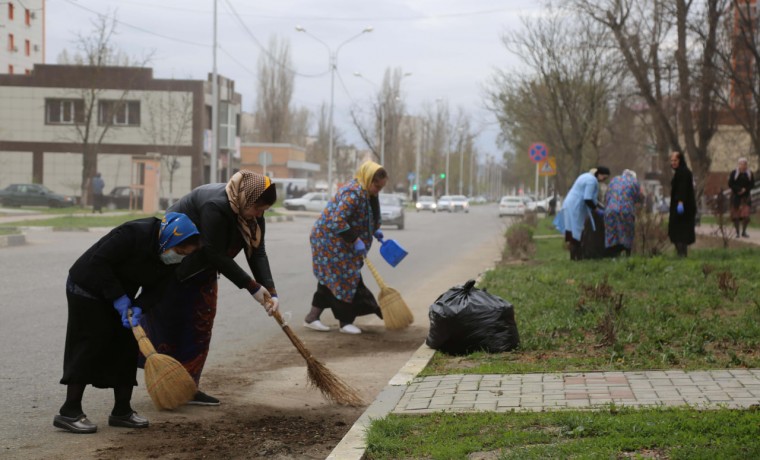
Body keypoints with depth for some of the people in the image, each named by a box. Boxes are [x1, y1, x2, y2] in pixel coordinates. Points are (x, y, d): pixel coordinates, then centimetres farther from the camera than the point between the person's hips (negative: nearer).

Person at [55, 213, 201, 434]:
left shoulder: (169, 258, -8)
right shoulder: (133, 234, -33)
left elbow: (154, 287, -5)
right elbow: (98, 262, -31)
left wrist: (139, 308, -24)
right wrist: (118, 297, -29)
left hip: (119, 295, 8)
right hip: (87, 288, -8)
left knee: (127, 347, 4)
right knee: (90, 346, -9)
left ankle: (122, 410, 11)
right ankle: (69, 412, -4)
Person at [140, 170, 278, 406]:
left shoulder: (251, 212, -7)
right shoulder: (215, 206, -33)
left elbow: (257, 252, -10)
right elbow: (216, 255, -31)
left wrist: (270, 291, -22)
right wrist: (252, 286, -27)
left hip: (200, 269, 9)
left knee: (201, 328, 6)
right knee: (166, 325, -3)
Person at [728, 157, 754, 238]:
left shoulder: (749, 174, 4)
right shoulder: (734, 173, -2)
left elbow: (752, 184, 3)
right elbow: (730, 184, -6)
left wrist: (745, 189, -14)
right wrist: (739, 190, -17)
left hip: (746, 197, 1)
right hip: (736, 197, -1)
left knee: (746, 215, -6)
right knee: (736, 215, 0)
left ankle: (744, 232, 8)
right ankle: (737, 232, 10)